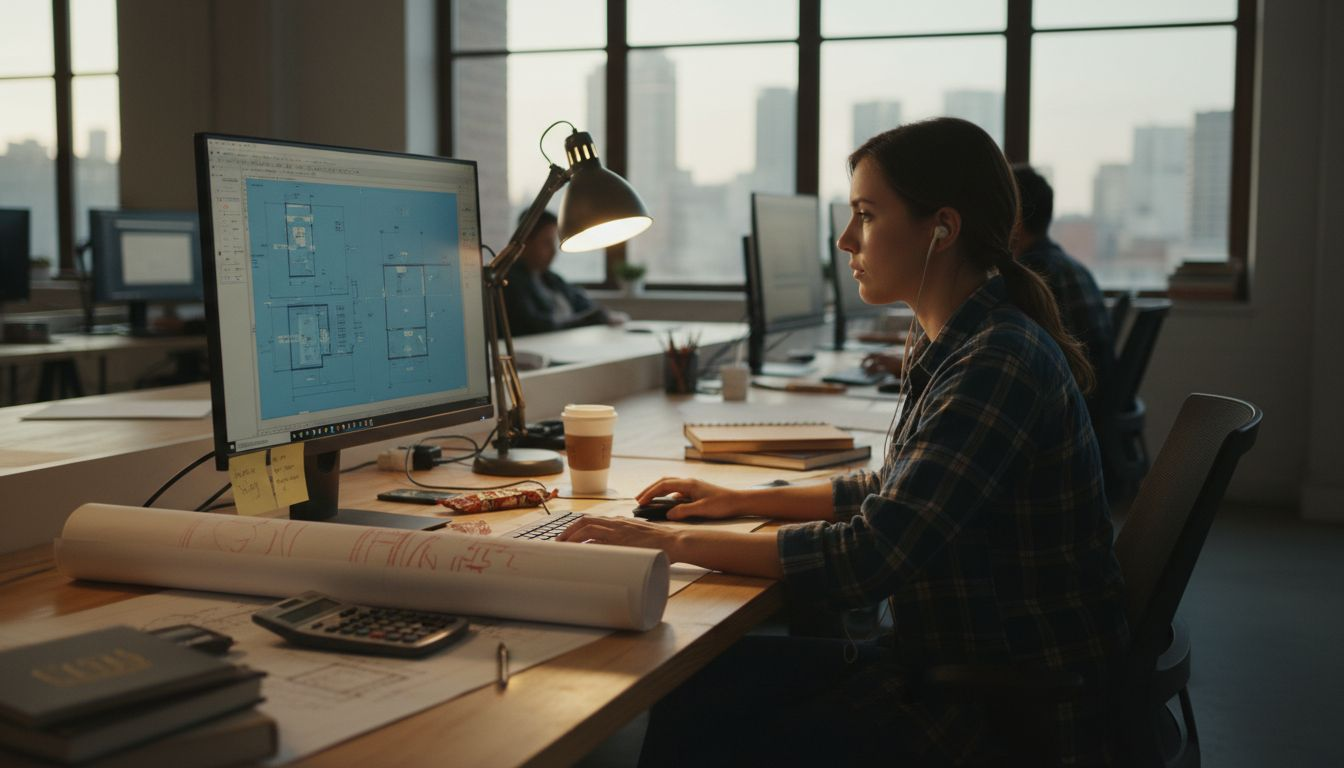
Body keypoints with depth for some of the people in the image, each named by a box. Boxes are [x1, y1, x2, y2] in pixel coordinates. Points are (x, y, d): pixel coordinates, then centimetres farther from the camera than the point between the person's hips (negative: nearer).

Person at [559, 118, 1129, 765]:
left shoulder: (1000, 367, -25)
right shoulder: (955, 348, 6)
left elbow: (867, 557, -28)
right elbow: (893, 493, 20)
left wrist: (673, 542, -22)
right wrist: (742, 502, 13)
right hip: (944, 659, 9)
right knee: (700, 688, 4)